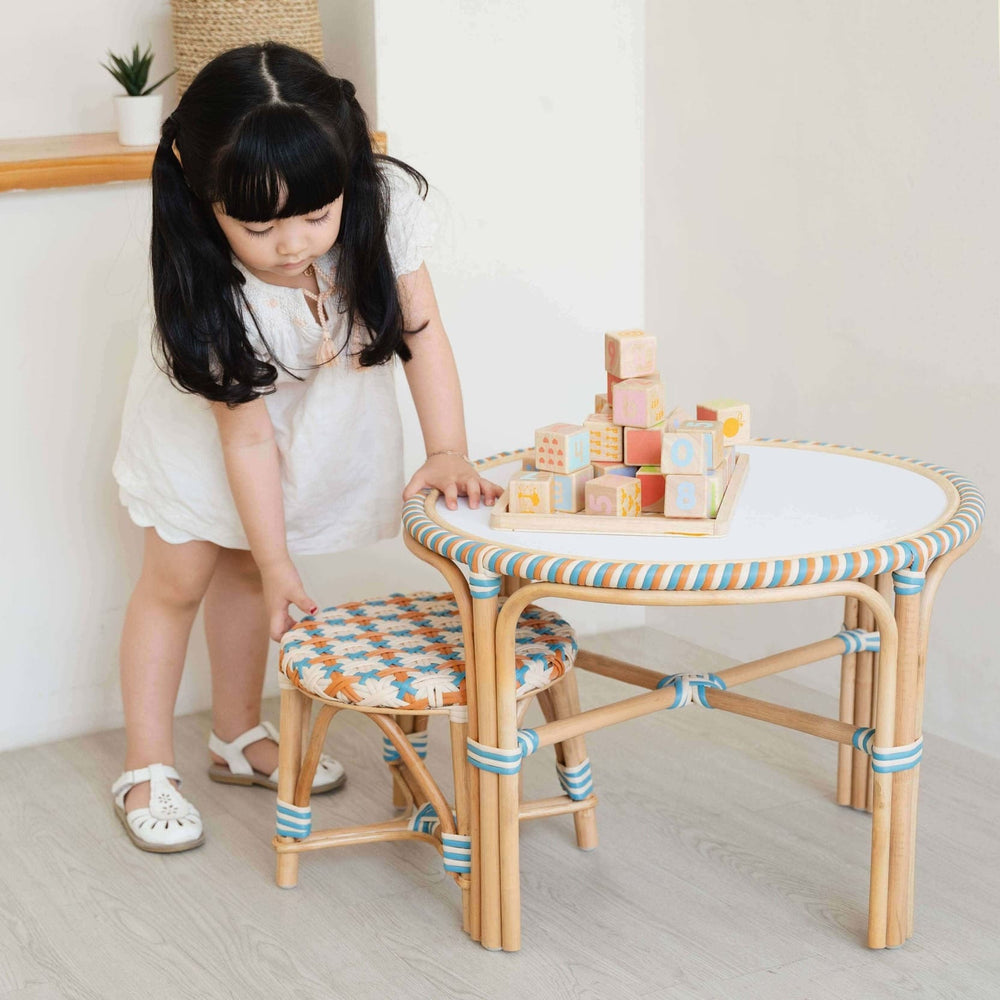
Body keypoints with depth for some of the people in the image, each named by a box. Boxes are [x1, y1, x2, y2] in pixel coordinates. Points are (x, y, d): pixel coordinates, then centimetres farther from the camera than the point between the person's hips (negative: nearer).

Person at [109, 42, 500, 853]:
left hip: (324, 412, 3)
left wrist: (448, 453, -33)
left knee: (245, 567, 15)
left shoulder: (384, 204, -34)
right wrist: (280, 568, -28)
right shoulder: (209, 287, -39)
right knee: (179, 578, 0)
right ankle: (147, 768, 14)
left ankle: (240, 737, 34)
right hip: (204, 413, -3)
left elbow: (423, 333, -24)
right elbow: (246, 432, -32)